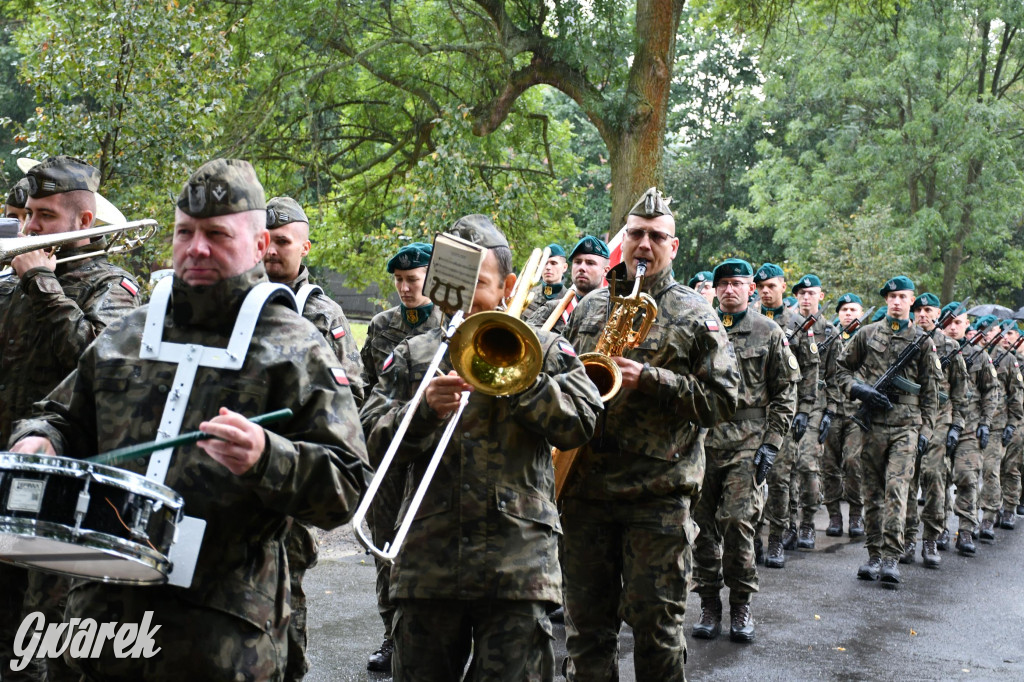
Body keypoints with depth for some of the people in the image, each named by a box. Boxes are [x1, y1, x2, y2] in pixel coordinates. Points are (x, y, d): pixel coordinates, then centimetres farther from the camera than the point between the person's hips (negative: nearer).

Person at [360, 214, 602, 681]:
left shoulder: (544, 350, 10)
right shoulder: (412, 355, 15)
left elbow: (581, 423, -4)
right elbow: (372, 440, 6)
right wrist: (423, 410, -12)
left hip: (518, 563, -2)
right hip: (427, 564, 2)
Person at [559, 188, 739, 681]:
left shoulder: (693, 315, 0)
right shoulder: (588, 307, 13)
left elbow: (724, 399, -6)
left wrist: (650, 380, -16)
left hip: (659, 494, -4)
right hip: (585, 488, 4)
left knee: (656, 624, 2)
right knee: (587, 623, 10)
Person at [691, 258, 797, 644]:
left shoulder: (769, 333, 5)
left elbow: (785, 391, 4)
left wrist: (771, 443, -4)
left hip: (747, 441, -2)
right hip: (701, 438, 2)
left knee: (738, 519, -10)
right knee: (704, 524, 4)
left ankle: (741, 605, 5)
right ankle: (709, 605, 15)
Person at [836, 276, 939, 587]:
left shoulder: (923, 341, 7)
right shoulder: (867, 334, 8)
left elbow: (930, 389, 10)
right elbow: (842, 368, 14)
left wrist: (926, 429, 5)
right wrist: (859, 390, -5)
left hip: (906, 425, -2)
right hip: (873, 422, 2)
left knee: (896, 489, -12)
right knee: (873, 491, 7)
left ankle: (891, 558, -13)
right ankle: (874, 555, 15)